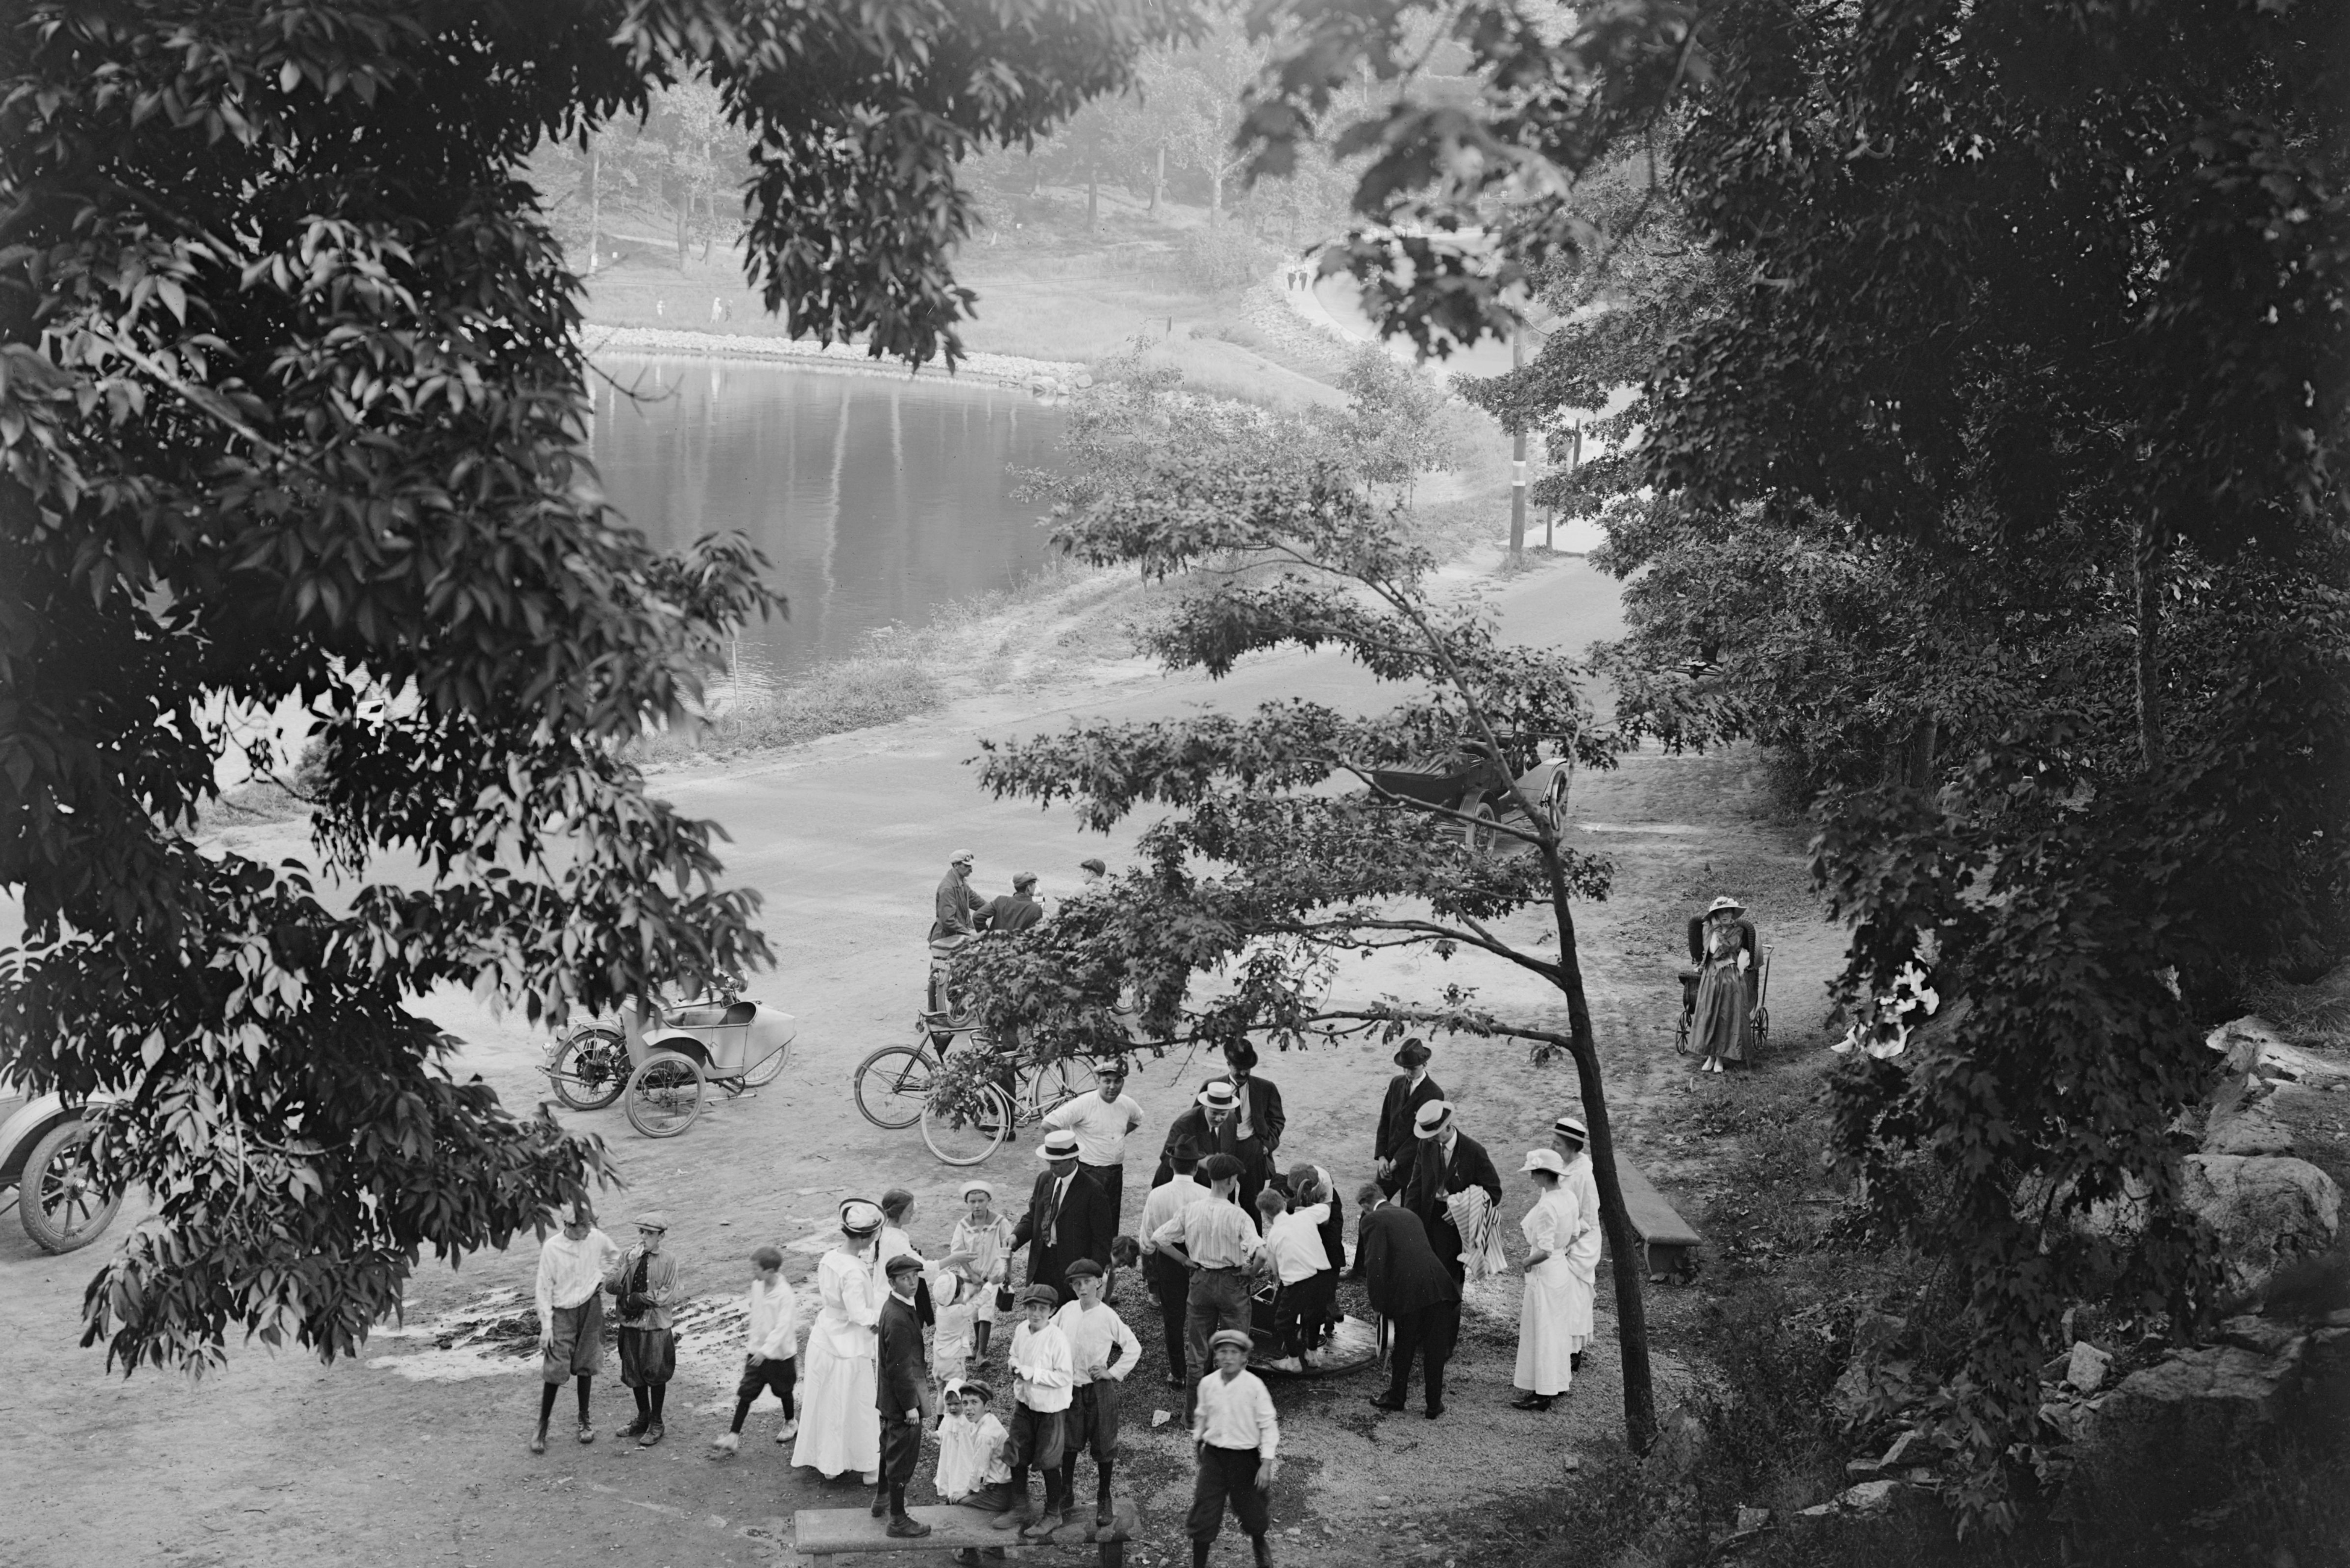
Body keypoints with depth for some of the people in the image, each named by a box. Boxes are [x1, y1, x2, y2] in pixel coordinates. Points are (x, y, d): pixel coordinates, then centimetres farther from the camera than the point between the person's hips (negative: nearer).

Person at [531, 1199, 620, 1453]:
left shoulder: (596, 1239, -5)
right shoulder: (551, 1247, -15)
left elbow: (615, 1254, 19)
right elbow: (544, 1288, -9)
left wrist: (600, 1276, 7)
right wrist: (546, 1326, -11)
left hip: (591, 1306, 3)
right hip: (563, 1311, -3)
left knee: (585, 1366, 10)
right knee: (555, 1370, -6)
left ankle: (585, 1419, 23)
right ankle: (542, 1426, 6)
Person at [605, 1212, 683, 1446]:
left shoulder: (668, 1262, -8)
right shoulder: (627, 1257, 1)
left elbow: (667, 1296, -13)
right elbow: (610, 1286, -7)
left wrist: (637, 1298, -15)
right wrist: (628, 1264, -20)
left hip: (656, 1326, -3)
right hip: (630, 1324, 3)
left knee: (656, 1375, 5)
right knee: (634, 1374, 13)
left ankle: (656, 1425, 19)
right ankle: (643, 1418, 31)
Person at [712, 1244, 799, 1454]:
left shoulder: (785, 1294, -24)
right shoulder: (757, 1286, -3)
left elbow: (783, 1326, -26)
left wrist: (766, 1350, -30)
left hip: (780, 1353, -6)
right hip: (757, 1351, 6)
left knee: (783, 1391, 16)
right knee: (745, 1393, 1)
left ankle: (791, 1424, 41)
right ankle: (733, 1437, 1)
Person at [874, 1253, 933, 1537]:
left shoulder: (895, 1308, 4)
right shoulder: (899, 1318, -28)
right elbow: (899, 1368, -25)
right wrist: (910, 1406, -21)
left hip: (889, 1399, 11)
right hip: (902, 1400, -11)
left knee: (890, 1448, 27)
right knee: (903, 1457, 2)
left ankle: (883, 1499, 47)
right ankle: (899, 1521, 12)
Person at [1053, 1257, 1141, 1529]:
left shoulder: (1109, 1316, -10)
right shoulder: (1066, 1312, 0)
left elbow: (1134, 1348, -3)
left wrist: (1113, 1373, -7)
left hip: (1099, 1388, -3)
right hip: (1070, 1387, 3)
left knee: (1103, 1446, 5)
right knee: (1068, 1444, 11)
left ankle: (1103, 1500, 18)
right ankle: (1066, 1494, 26)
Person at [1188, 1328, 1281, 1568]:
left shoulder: (1254, 1386, -15)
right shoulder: (1207, 1384, -4)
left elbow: (1269, 1426, -11)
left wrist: (1266, 1464, -14)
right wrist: (1198, 1440, 22)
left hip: (1245, 1457, -2)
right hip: (1214, 1456, 2)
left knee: (1252, 1512, 14)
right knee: (1204, 1514, -3)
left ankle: (1259, 1546, 47)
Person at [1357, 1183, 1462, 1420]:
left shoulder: (1373, 1220, 3)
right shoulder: (1410, 1214, 24)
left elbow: (1375, 1263, -7)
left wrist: (1378, 1303, -1)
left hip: (1409, 1294, -5)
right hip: (1439, 1288, 5)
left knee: (1403, 1349, 13)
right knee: (1435, 1350, 14)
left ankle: (1396, 1398, 29)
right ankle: (1435, 1405, 21)